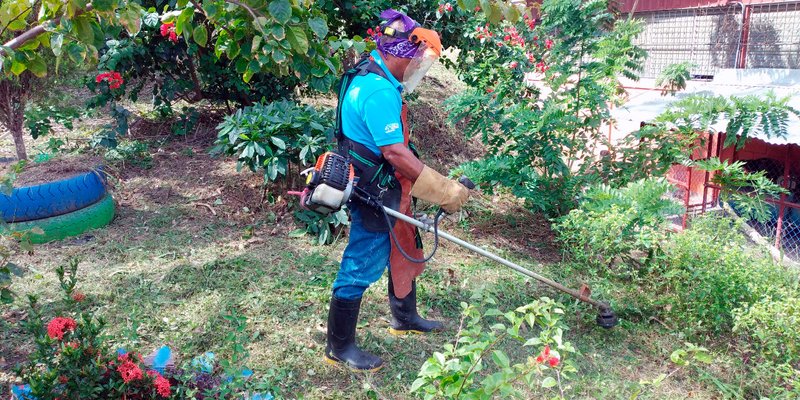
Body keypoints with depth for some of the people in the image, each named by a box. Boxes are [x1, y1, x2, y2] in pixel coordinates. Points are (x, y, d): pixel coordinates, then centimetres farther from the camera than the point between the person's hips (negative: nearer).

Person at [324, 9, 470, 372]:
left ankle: (404, 318, 45)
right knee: (361, 268, 3)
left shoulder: (373, 79, 7)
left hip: (385, 193, 10)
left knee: (405, 253, 24)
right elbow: (395, 153, -30)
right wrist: (445, 191, -24)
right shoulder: (379, 91, -26)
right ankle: (339, 347, 20)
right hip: (373, 197, -10)